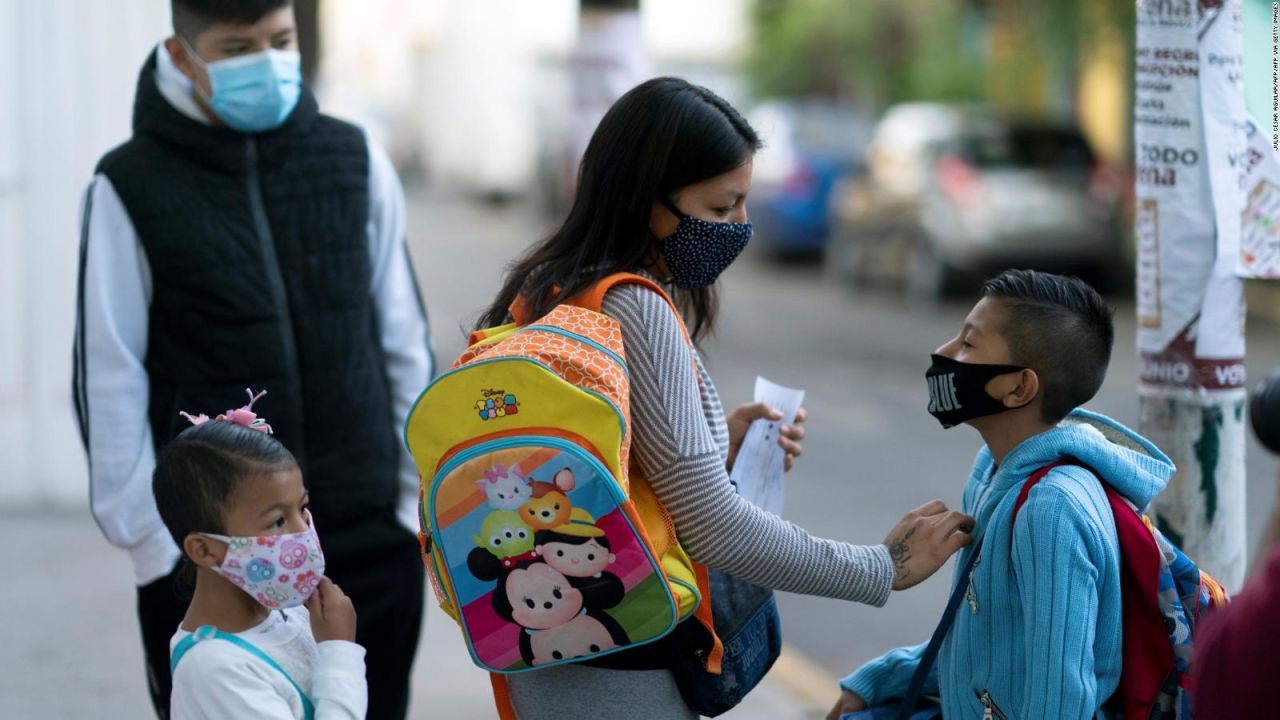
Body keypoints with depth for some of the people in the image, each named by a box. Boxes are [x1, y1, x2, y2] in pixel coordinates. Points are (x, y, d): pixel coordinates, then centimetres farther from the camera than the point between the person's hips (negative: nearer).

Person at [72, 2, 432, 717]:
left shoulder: (356, 161, 5)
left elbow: (404, 341, 10)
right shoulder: (131, 188, -3)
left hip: (369, 543, 3)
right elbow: (110, 382, -2)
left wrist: (423, 493, 8)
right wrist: (149, 538, -5)